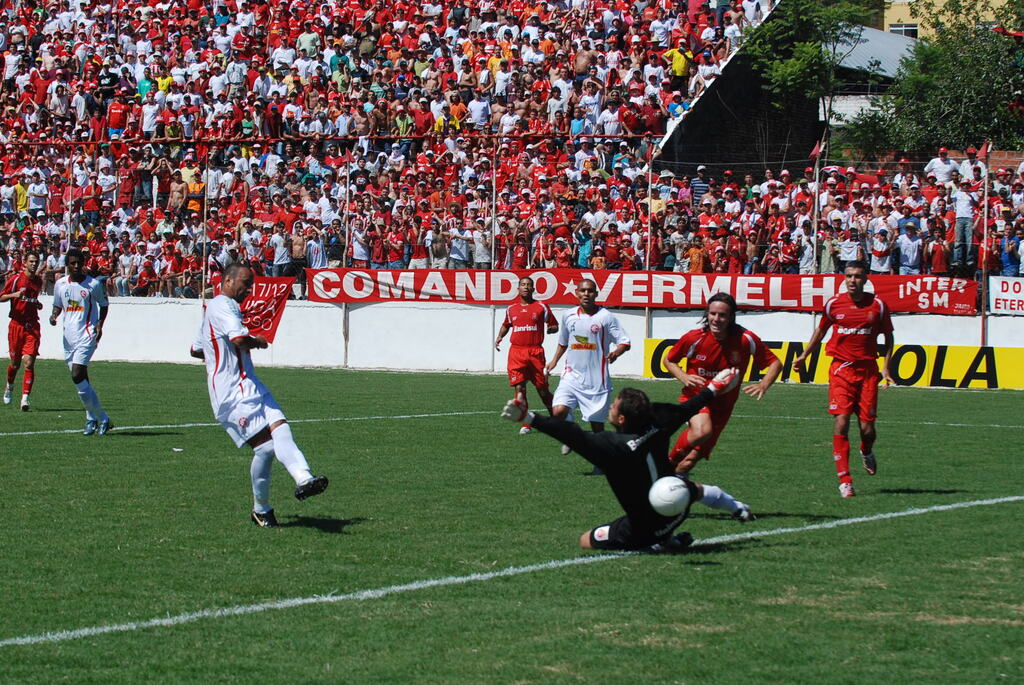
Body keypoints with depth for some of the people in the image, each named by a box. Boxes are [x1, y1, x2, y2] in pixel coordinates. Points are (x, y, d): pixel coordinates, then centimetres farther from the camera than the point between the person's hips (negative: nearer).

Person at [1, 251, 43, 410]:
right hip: (16, 324, -2)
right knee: (15, 363, 8)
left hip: (32, 327, 2)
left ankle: (25, 399, -15)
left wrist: (38, 304, 9)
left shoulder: (39, 281, 11)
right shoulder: (15, 280, -2)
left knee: (29, 363, -12)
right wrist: (15, 295, -19)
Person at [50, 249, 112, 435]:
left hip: (86, 336, -5)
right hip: (69, 336, 5)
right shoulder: (60, 284, 7)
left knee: (77, 376, -18)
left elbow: (104, 305, 9)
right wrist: (54, 315, -1)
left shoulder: (94, 284, -4)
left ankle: (100, 419, -10)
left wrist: (100, 324, -6)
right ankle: (93, 419, 18)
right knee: (81, 380, 8)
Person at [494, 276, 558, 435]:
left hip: (536, 352, -2)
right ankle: (525, 424, -1)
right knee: (519, 388, -6)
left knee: (542, 389, 3)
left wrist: (550, 329, -11)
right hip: (516, 351, 2)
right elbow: (506, 325, 32)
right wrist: (499, 337, 15)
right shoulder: (511, 309, 13)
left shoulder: (542, 307, 5)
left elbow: (555, 326, 11)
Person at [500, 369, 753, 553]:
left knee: (586, 541, 5)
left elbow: (573, 435, -41)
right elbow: (687, 408, 4)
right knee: (694, 488, 39)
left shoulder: (613, 446, -32)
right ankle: (739, 509, 66)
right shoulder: (657, 423, -14)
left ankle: (656, 545, -6)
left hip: (645, 527, -7)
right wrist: (714, 388, 23)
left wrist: (529, 418, -46)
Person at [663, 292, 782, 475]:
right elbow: (669, 360, 2)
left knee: (691, 459, 3)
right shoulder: (694, 338, -15)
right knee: (701, 431, -35)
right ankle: (671, 460, -7)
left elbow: (775, 363, -5)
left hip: (723, 405, 2)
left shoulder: (746, 339, -15)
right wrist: (684, 378, -18)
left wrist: (763, 385, -25)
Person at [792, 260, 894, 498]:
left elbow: (888, 336, 10)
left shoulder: (877, 305, -1)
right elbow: (821, 331, 18)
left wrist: (886, 367, 2)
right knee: (841, 422, -13)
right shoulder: (834, 304, 1)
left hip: (868, 369, 0)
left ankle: (867, 453, 37)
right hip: (841, 369, 0)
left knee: (867, 428, -1)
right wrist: (803, 356, 15)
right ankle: (844, 479, -10)